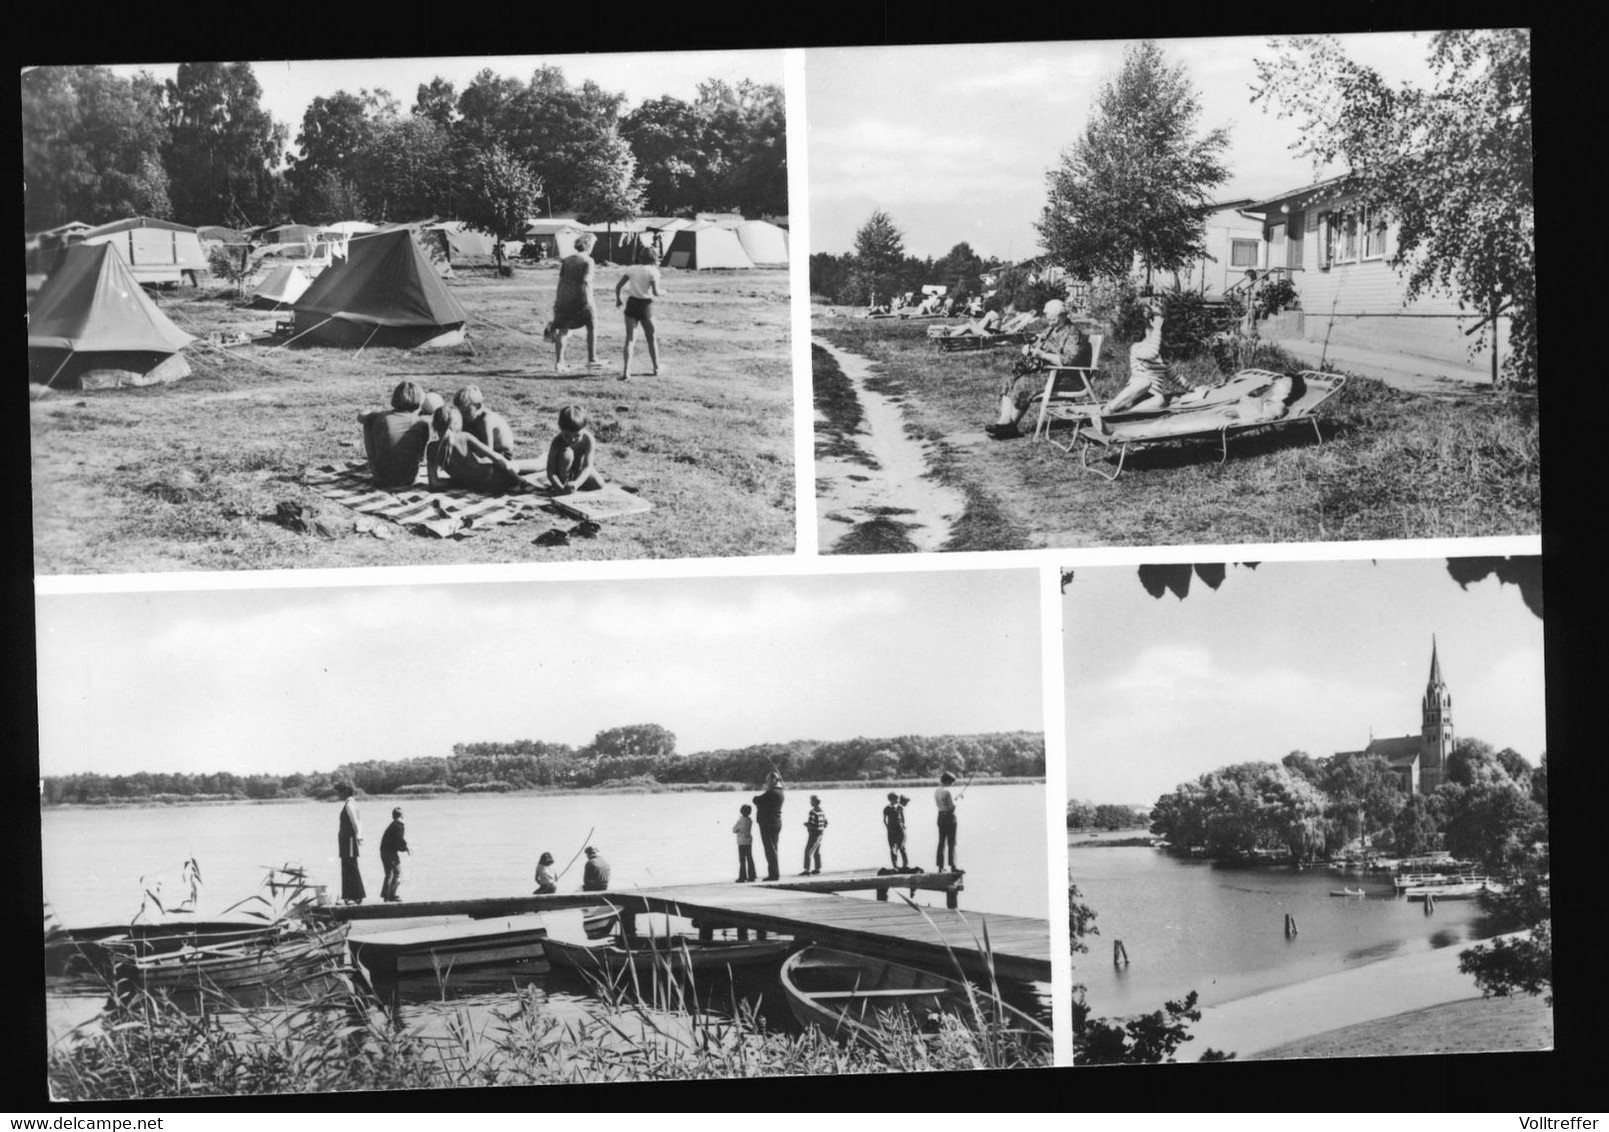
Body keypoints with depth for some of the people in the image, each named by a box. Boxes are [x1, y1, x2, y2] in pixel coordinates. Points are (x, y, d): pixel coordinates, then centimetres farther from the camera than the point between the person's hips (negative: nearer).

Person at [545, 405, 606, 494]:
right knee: (567, 453, -34)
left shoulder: (588, 439, -28)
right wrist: (561, 488, -50)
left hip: (579, 468, 3)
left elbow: (587, 466, -34)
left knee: (599, 484, -18)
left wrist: (576, 483, -53)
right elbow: (550, 471, -32)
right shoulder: (557, 442, -31)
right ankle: (563, 481, -13)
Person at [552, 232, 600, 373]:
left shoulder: (566, 260, 9)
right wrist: (589, 302, -14)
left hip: (564, 298, 4)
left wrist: (557, 302, 13)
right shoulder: (588, 261, -5)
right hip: (581, 299, -4)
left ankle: (558, 363, 2)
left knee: (562, 331, 8)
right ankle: (591, 359, 18)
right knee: (592, 325, 16)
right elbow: (586, 281, -14)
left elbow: (560, 282, 8)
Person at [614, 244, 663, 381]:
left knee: (630, 339, -1)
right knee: (651, 339, 16)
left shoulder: (631, 269, 2)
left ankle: (626, 371, -15)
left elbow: (618, 286, 1)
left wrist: (618, 299, 17)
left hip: (631, 304, 2)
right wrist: (662, 292, 8)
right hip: (646, 305, -2)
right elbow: (655, 292, -14)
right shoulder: (652, 271, -7)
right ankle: (656, 369, 29)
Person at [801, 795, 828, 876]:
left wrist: (805, 824, -6)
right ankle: (817, 869, 21)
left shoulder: (812, 812, -19)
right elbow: (825, 823, 13)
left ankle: (807, 870, -12)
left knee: (808, 852, -7)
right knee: (816, 852, 17)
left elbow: (810, 824, -25)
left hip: (814, 835, -9)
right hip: (820, 834, 9)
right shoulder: (821, 812, 7)